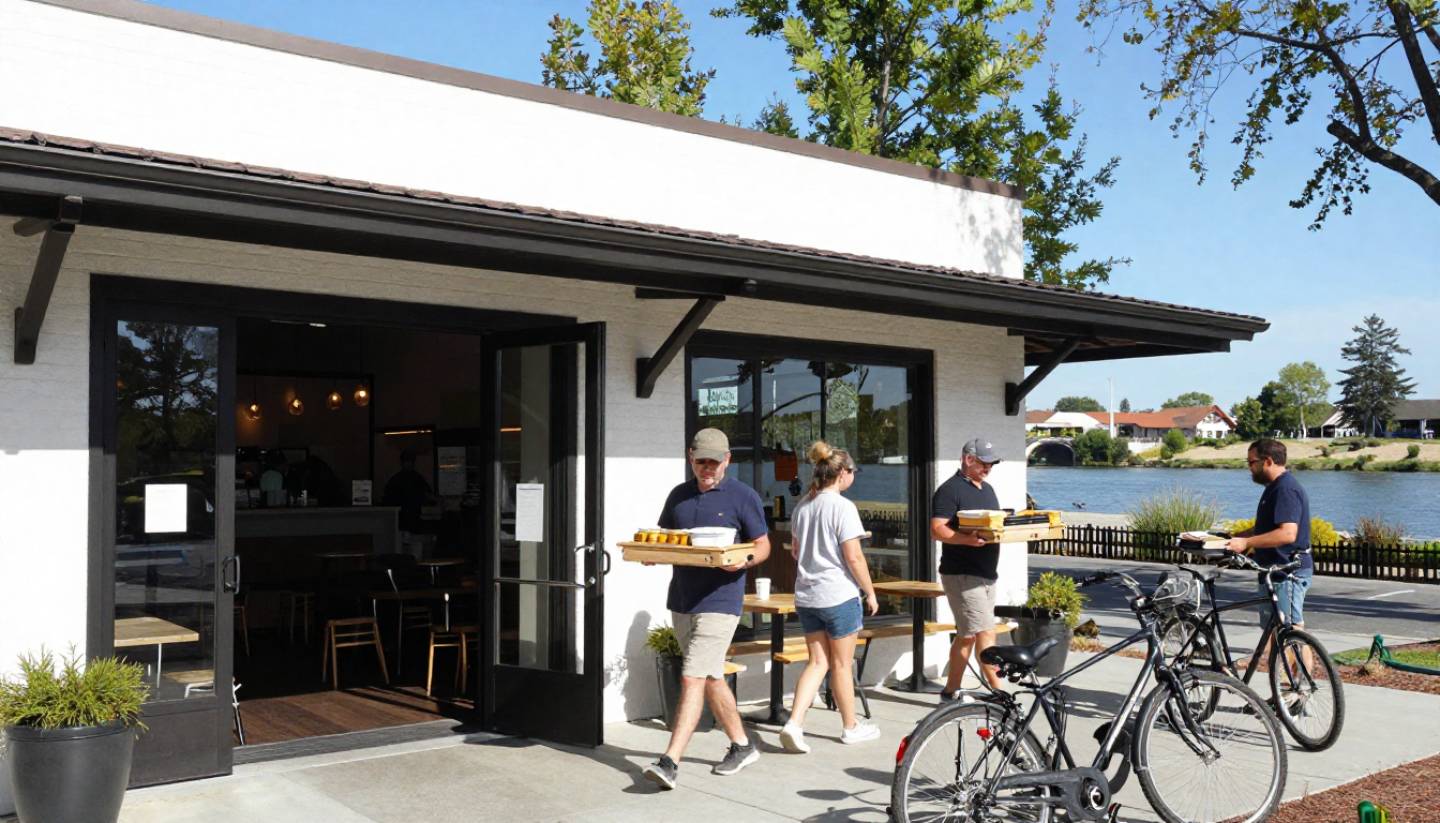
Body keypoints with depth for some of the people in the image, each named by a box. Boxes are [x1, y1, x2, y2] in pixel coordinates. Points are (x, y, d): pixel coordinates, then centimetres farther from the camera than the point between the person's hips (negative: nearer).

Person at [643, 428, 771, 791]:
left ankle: (670, 762, -12)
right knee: (711, 678, 15)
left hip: (719, 601, -6)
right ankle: (742, 745, 30)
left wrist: (743, 560, -21)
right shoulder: (679, 495, 13)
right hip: (681, 599, 6)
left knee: (692, 679, -13)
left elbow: (762, 546, 0)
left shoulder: (743, 496, -3)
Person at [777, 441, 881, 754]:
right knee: (842, 664, 8)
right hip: (839, 594, -6)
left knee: (818, 662, 10)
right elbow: (853, 557, -15)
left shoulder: (802, 507, 9)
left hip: (806, 595, 6)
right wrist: (870, 592, -5)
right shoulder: (842, 507, -14)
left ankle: (794, 723, -5)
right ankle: (851, 727, 23)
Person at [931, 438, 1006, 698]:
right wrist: (967, 539, -33)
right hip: (962, 575, -9)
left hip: (986, 574, 9)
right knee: (985, 633, -10)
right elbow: (937, 530, -18)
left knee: (967, 635, 12)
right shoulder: (950, 490, -10)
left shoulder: (988, 490, 17)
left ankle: (950, 690, 20)